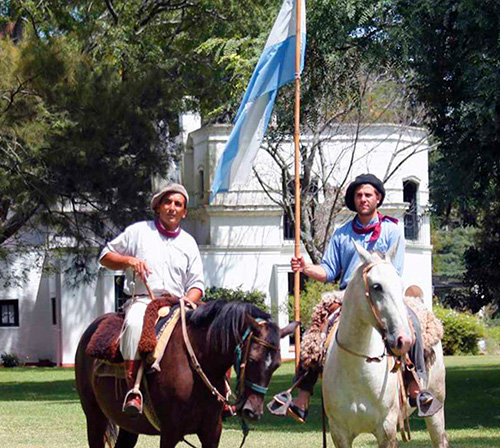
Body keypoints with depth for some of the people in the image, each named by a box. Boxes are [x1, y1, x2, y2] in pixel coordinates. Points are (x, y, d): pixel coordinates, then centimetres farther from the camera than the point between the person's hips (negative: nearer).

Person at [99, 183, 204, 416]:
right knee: (135, 324, -39)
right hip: (142, 300, -3)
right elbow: (105, 256, 14)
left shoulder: (188, 243, 20)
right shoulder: (138, 231, 12)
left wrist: (189, 301, -5)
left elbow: (196, 283, 18)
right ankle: (133, 390, -43)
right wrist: (129, 261, -6)